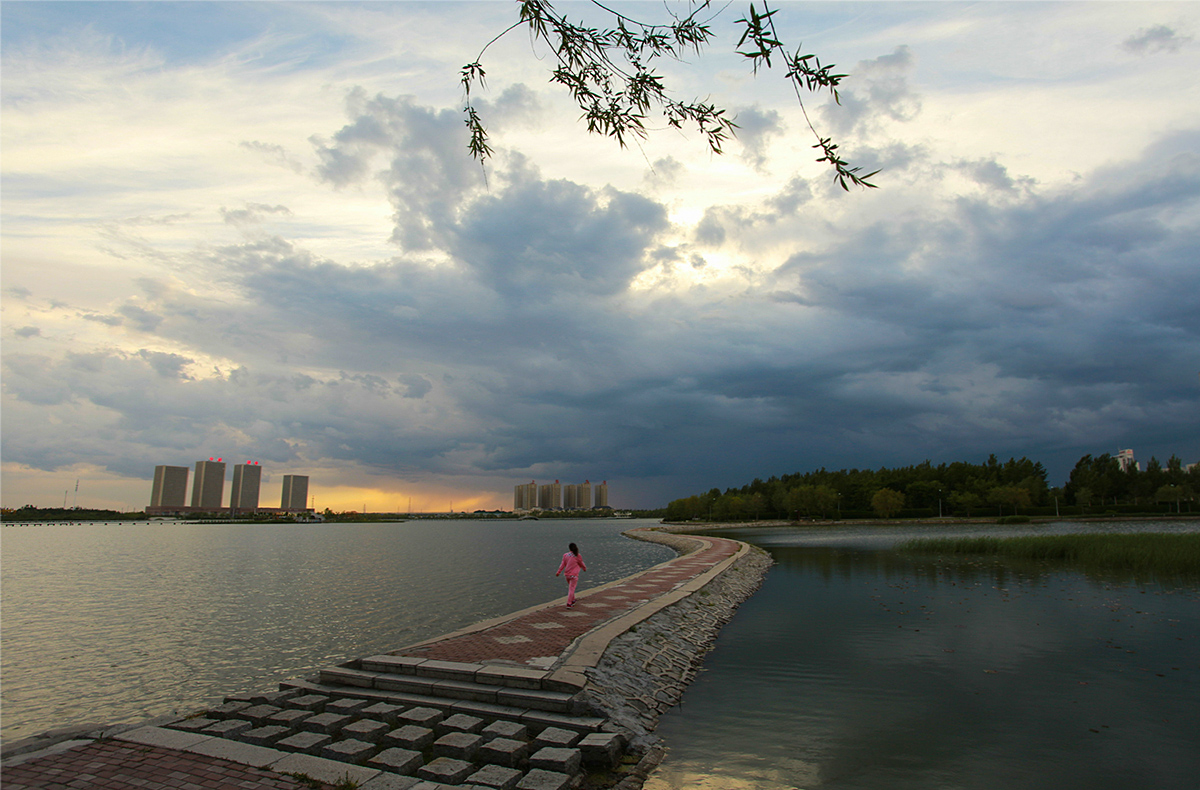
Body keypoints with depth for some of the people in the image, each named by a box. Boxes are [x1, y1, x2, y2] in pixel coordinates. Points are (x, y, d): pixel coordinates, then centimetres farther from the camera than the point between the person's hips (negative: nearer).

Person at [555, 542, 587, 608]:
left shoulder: (565, 555, -1)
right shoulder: (577, 556, -10)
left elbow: (562, 564, 0)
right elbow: (581, 564, 2)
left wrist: (558, 572, 6)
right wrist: (584, 568, 22)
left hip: (567, 574, 5)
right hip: (574, 575, -5)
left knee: (570, 588, 22)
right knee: (571, 589, -2)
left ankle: (572, 601, 35)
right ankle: (569, 604, -5)